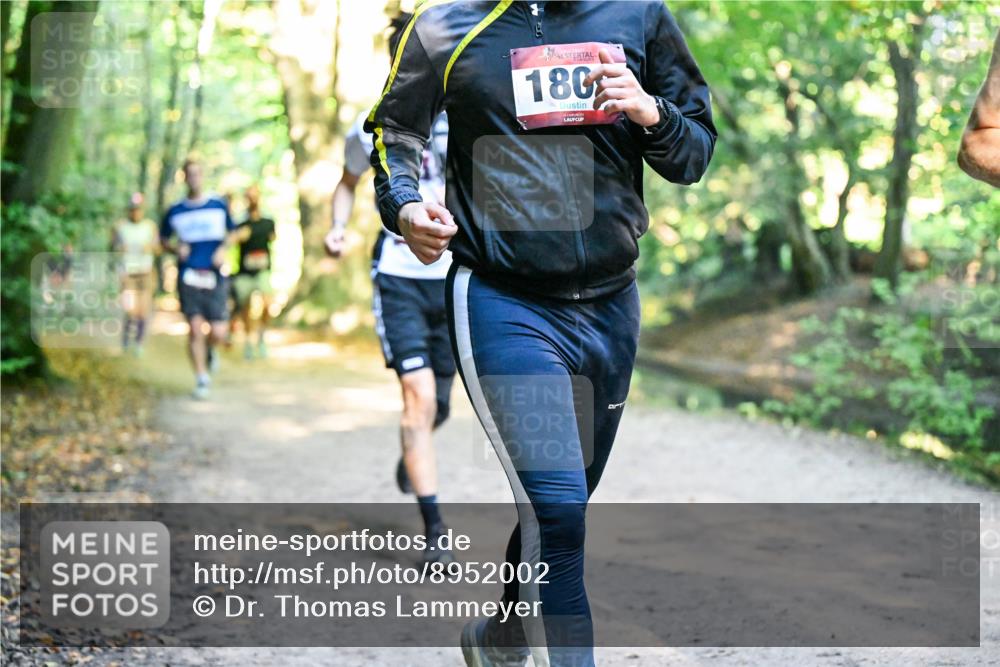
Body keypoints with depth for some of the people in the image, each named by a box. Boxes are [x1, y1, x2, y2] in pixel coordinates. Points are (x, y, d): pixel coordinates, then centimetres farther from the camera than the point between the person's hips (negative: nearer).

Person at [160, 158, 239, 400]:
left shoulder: (219, 206, 5)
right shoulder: (175, 211, 4)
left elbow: (232, 233, 17)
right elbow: (164, 240, 16)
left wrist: (223, 249, -2)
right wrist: (177, 248, -5)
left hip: (214, 277, 0)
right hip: (188, 277, 0)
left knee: (218, 333, -5)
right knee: (195, 329, -8)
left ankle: (210, 349, 31)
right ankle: (201, 378, 5)